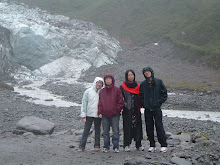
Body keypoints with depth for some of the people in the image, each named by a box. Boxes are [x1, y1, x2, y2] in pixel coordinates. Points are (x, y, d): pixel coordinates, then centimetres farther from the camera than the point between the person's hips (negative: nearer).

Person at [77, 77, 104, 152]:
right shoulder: (88, 91, 0)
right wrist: (83, 114, -4)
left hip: (98, 115, 2)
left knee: (97, 131, 11)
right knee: (86, 131, -1)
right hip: (89, 115, -2)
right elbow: (84, 103, 1)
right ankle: (81, 146, 4)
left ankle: (97, 146, 20)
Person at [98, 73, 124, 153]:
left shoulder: (117, 90, 3)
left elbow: (120, 102, 1)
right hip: (105, 115, 3)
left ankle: (116, 147, 6)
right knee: (105, 132, 7)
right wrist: (100, 112, 3)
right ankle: (106, 147, 14)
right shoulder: (102, 91, 13)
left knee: (115, 132, -2)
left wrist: (117, 110, -6)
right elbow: (100, 103, 13)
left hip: (115, 114, -3)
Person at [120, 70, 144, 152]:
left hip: (136, 110, 3)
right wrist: (123, 105, -7)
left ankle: (138, 145, 9)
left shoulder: (138, 86, 12)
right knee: (127, 127, -2)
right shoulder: (122, 87, 4)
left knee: (137, 126, 1)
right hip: (127, 110, -2)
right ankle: (127, 145, 5)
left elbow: (140, 98, 14)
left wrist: (139, 107, 4)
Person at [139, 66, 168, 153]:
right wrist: (143, 104, 2)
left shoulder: (158, 82, 1)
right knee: (149, 127, 5)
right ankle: (152, 145, 15)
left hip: (157, 108, -3)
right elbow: (141, 95, 15)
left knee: (159, 126, -6)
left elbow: (164, 93, 4)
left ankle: (164, 145, 3)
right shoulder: (143, 84, 8)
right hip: (147, 109, 3)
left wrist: (159, 102, -5)